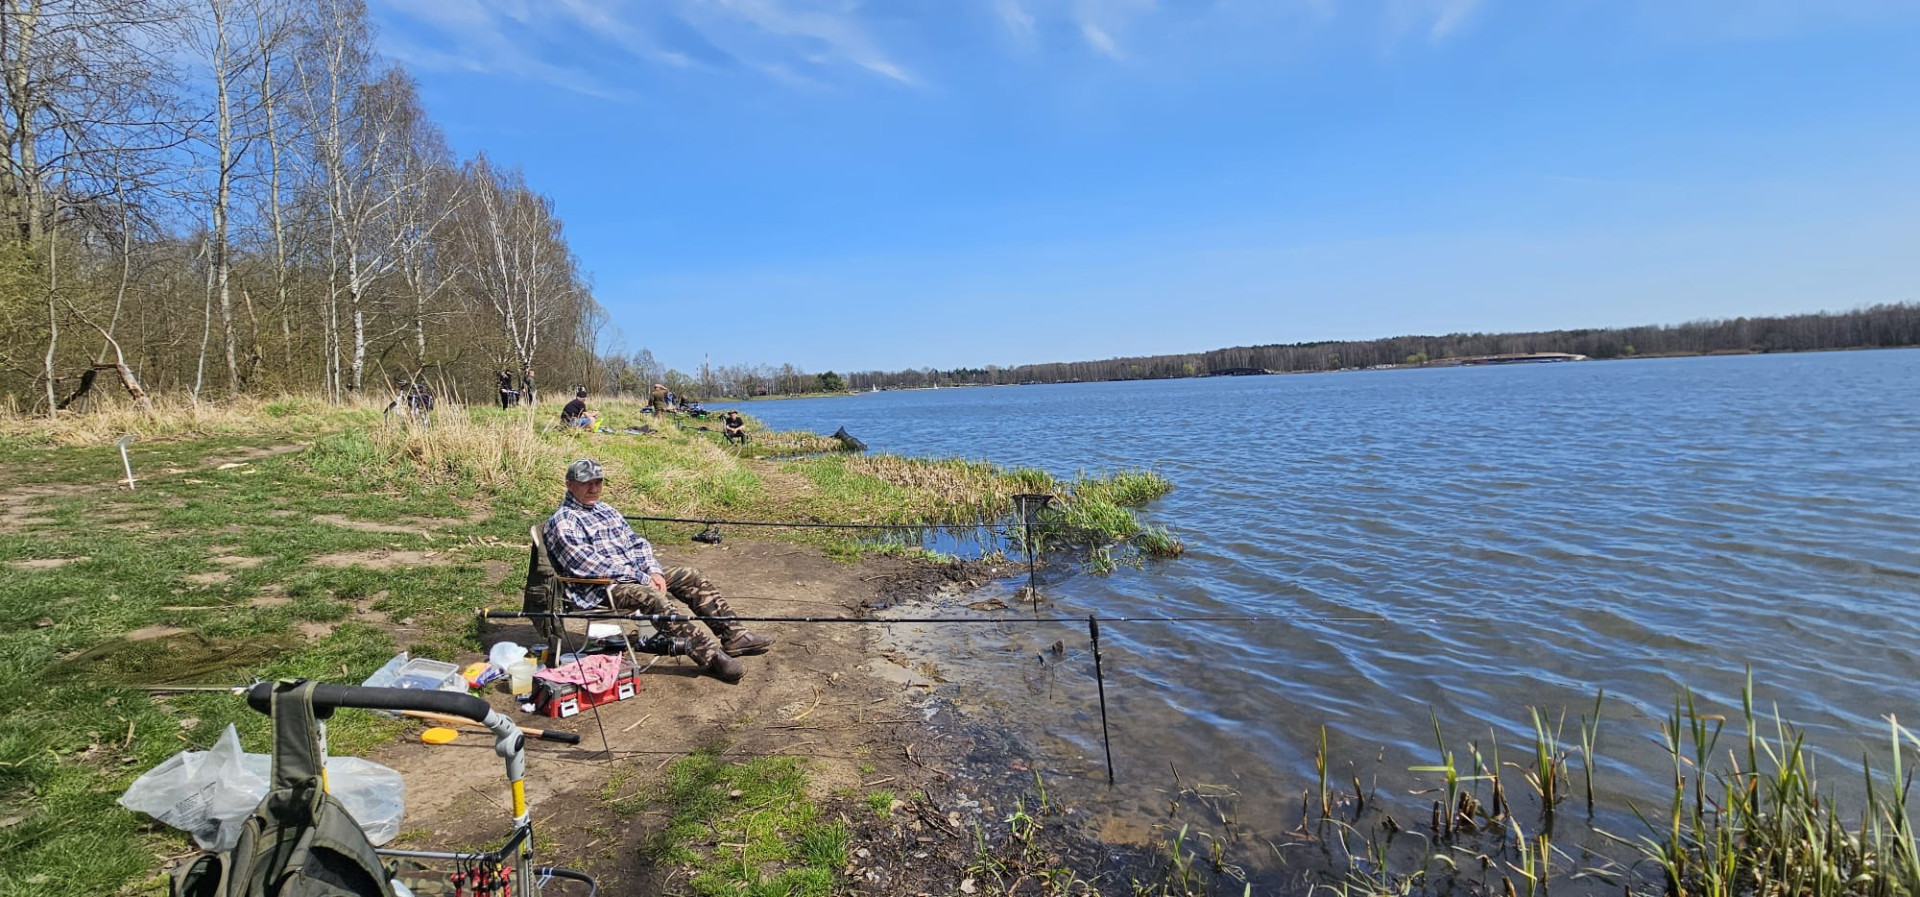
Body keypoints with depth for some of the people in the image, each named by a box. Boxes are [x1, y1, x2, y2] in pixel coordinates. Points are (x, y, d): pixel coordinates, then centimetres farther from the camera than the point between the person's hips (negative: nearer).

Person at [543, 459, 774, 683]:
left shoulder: (605, 510, 18)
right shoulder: (562, 522, -9)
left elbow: (636, 543, 16)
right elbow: (589, 565, -19)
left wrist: (653, 571, -5)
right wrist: (642, 578, -19)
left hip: (636, 574, 9)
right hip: (598, 589, -9)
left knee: (691, 577, -2)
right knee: (650, 596, -35)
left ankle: (733, 636, -4)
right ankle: (710, 656, -38)